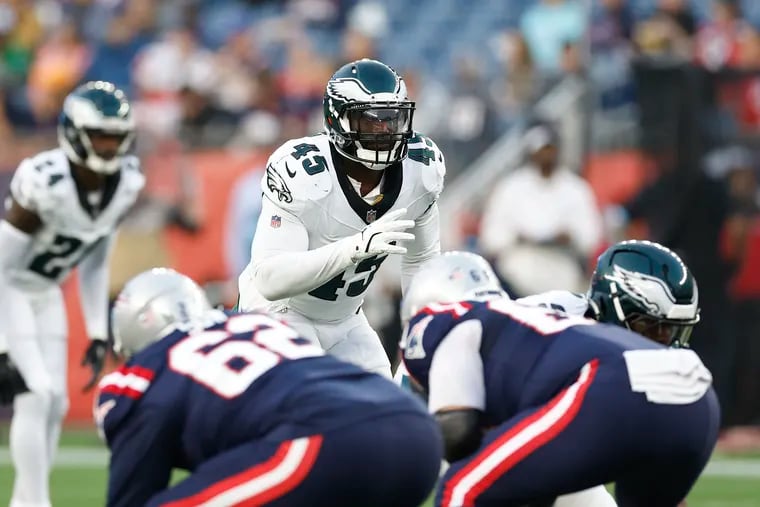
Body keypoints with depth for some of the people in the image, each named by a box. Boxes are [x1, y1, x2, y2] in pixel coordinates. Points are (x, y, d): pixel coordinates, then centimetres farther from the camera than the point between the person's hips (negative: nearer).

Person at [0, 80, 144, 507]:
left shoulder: (126, 184, -11)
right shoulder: (44, 184, -33)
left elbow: (95, 262, 5)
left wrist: (99, 333, 4)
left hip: (46, 293, 7)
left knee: (55, 403, 5)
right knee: (37, 393, -15)